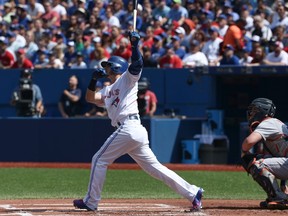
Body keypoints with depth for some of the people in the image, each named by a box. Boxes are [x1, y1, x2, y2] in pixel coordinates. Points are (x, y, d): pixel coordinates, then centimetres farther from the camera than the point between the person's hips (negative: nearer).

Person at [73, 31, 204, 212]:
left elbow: (137, 64, -12)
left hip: (128, 128, -9)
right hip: (137, 131, 9)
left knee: (99, 160, 0)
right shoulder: (108, 90, 29)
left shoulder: (127, 79, 5)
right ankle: (192, 193, -2)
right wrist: (94, 79, 12)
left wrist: (135, 44, -21)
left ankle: (91, 202, 5)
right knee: (154, 166, 5)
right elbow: (90, 98, 24)